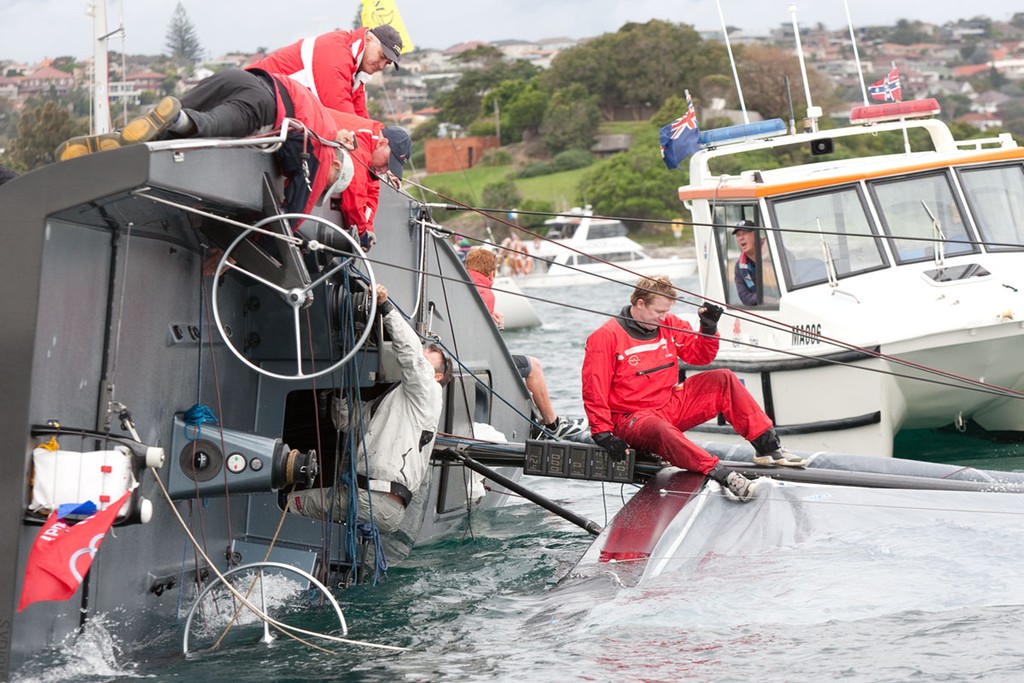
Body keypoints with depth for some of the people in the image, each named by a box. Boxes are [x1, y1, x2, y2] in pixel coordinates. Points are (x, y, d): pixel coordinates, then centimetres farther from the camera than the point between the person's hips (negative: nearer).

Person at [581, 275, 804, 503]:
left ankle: (768, 446, -11)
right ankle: (721, 474, -59)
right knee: (660, 430, -41)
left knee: (723, 380, -6)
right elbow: (594, 390, -14)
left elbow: (700, 356, 14)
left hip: (672, 406, 7)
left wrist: (709, 328, -5)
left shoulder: (668, 325, 7)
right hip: (633, 417, -7)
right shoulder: (606, 337, -12)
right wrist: (603, 433, -19)